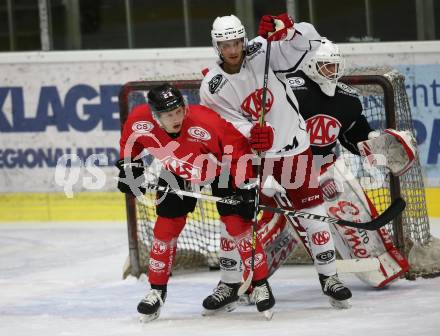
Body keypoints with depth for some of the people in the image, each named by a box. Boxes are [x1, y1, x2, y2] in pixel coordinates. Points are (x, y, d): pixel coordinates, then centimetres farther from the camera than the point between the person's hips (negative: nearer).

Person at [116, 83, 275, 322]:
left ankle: (261, 286, 6)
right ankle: (157, 291, 15)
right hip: (178, 173, 3)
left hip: (219, 169, -3)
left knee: (238, 224, -9)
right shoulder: (139, 120, -28)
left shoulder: (206, 122, -40)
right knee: (166, 227, -1)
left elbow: (238, 149, -28)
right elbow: (130, 141, -2)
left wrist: (247, 186, -27)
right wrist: (129, 164, -3)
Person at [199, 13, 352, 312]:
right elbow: (229, 123, -12)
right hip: (247, 152, 1)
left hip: (293, 146, -1)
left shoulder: (262, 52, -12)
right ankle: (228, 285, 15)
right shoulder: (212, 87, -10)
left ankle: (329, 278, 10)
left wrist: (285, 29, -35)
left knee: (312, 213, -1)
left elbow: (310, 41, -16)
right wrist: (251, 133, -33)